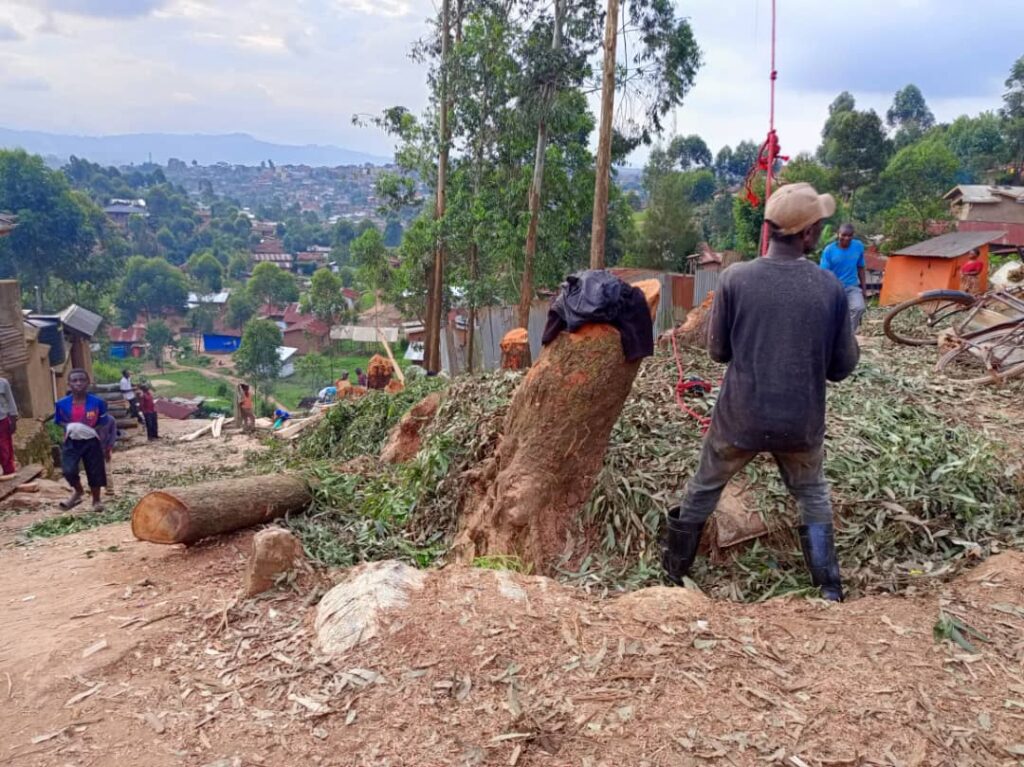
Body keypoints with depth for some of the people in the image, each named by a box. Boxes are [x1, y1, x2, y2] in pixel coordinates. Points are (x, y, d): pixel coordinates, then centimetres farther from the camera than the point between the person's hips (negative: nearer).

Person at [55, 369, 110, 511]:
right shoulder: (62, 404, -6)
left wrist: (94, 429, -16)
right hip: (71, 442, 1)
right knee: (68, 470, -16)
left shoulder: (97, 402, -9)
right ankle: (78, 491, 17)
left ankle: (96, 500, 29)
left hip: (92, 442, 0)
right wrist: (68, 427, -12)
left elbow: (104, 423, 1)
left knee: (95, 472, 7)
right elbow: (59, 422, 8)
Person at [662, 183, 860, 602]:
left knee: (704, 487, 21)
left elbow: (717, 349, -3)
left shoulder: (735, 278, -13)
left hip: (740, 416, 0)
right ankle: (829, 586, 31)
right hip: (802, 421, 1)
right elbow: (842, 366, -3)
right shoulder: (831, 288, -11)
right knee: (812, 495, 26)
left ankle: (675, 567, 36)